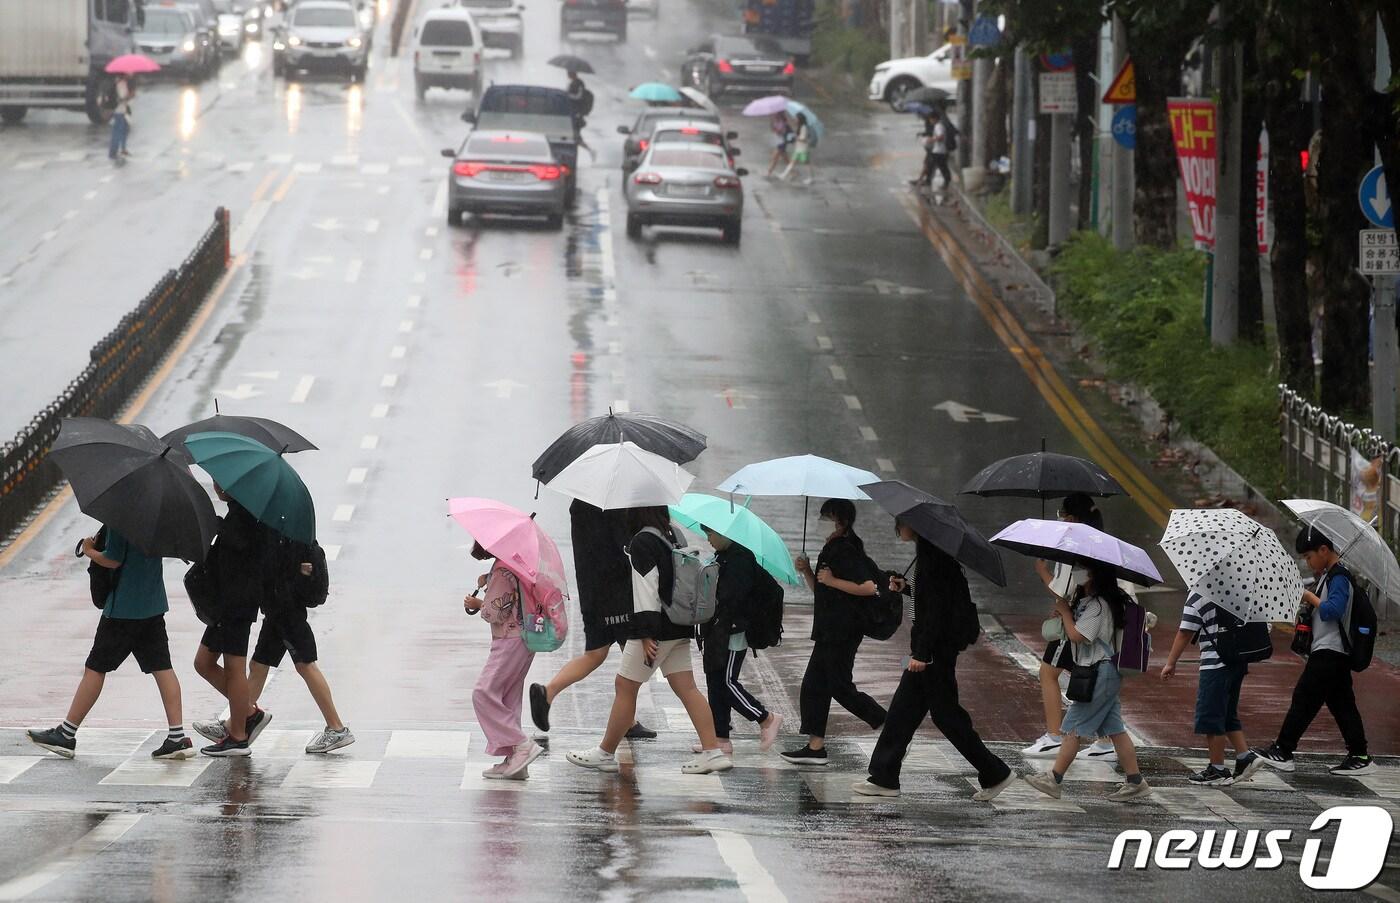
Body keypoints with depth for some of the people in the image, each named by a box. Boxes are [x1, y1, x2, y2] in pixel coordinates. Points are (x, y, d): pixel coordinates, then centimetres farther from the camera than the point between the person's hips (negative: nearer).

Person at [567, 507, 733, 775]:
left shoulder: (642, 542, -15)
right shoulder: (671, 537, 10)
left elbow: (646, 589, -20)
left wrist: (646, 635, -20)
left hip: (657, 629, -8)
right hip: (680, 630, 8)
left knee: (625, 686, 3)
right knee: (686, 688, 6)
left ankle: (605, 753, 10)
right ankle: (712, 751, -2)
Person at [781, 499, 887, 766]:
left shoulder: (846, 551, -15)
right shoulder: (832, 549, 16)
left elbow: (869, 587, -25)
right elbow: (819, 589, 22)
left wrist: (833, 581, -20)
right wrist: (806, 572, 5)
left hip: (842, 631, -10)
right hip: (830, 631, 10)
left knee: (840, 686, -6)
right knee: (815, 684, 8)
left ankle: (889, 726, 3)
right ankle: (815, 746, 8)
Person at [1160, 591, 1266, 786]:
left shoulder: (1198, 596, -10)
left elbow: (1185, 633, -10)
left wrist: (1171, 663, -3)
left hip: (1216, 662, -8)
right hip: (1239, 660, 8)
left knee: (1210, 716, -1)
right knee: (1228, 715, 19)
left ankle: (1217, 769, 2)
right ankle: (1245, 756, 10)